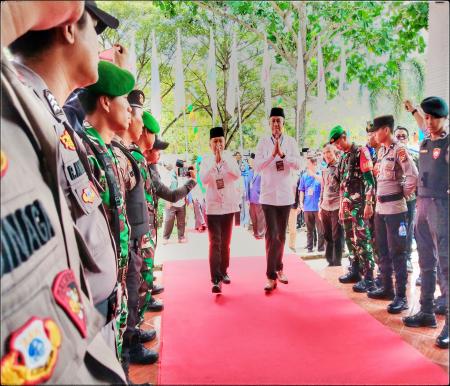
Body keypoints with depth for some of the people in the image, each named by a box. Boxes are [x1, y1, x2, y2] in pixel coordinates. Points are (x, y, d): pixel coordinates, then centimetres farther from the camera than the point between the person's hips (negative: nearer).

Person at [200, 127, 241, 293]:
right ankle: (216, 279, -11)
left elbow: (237, 175, -15)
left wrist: (223, 158, -21)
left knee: (225, 242, 13)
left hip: (229, 205, 2)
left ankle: (223, 272, 29)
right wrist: (215, 161, -23)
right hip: (213, 207, -2)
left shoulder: (229, 157, 1)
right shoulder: (206, 160, -2)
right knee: (215, 243, -9)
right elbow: (204, 180, -17)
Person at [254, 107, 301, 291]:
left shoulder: (291, 142, 3)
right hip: (268, 195, -2)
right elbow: (257, 166, -7)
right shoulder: (263, 142, 0)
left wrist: (282, 154, -19)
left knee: (281, 235, 14)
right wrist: (272, 154, -18)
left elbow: (298, 165, -6)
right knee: (271, 235, -8)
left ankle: (278, 268, 30)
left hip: (285, 195, 2)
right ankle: (271, 276, -3)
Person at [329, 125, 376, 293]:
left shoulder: (361, 151, -6)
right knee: (350, 239, 12)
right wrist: (341, 205, 19)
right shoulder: (343, 157, 17)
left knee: (362, 240, -8)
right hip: (346, 205, 8)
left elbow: (369, 179, -13)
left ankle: (368, 278, -4)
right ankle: (355, 271, 23)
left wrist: (369, 203, -19)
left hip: (359, 205, -8)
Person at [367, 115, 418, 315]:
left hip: (395, 208, -9)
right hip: (380, 207, 9)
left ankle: (401, 296, 3)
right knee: (383, 250, 15)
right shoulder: (381, 151, 14)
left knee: (397, 252, -4)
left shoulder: (399, 150, -12)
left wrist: (404, 193, -7)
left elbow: (413, 175, -19)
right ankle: (387, 287, 28)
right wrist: (378, 196, 13)